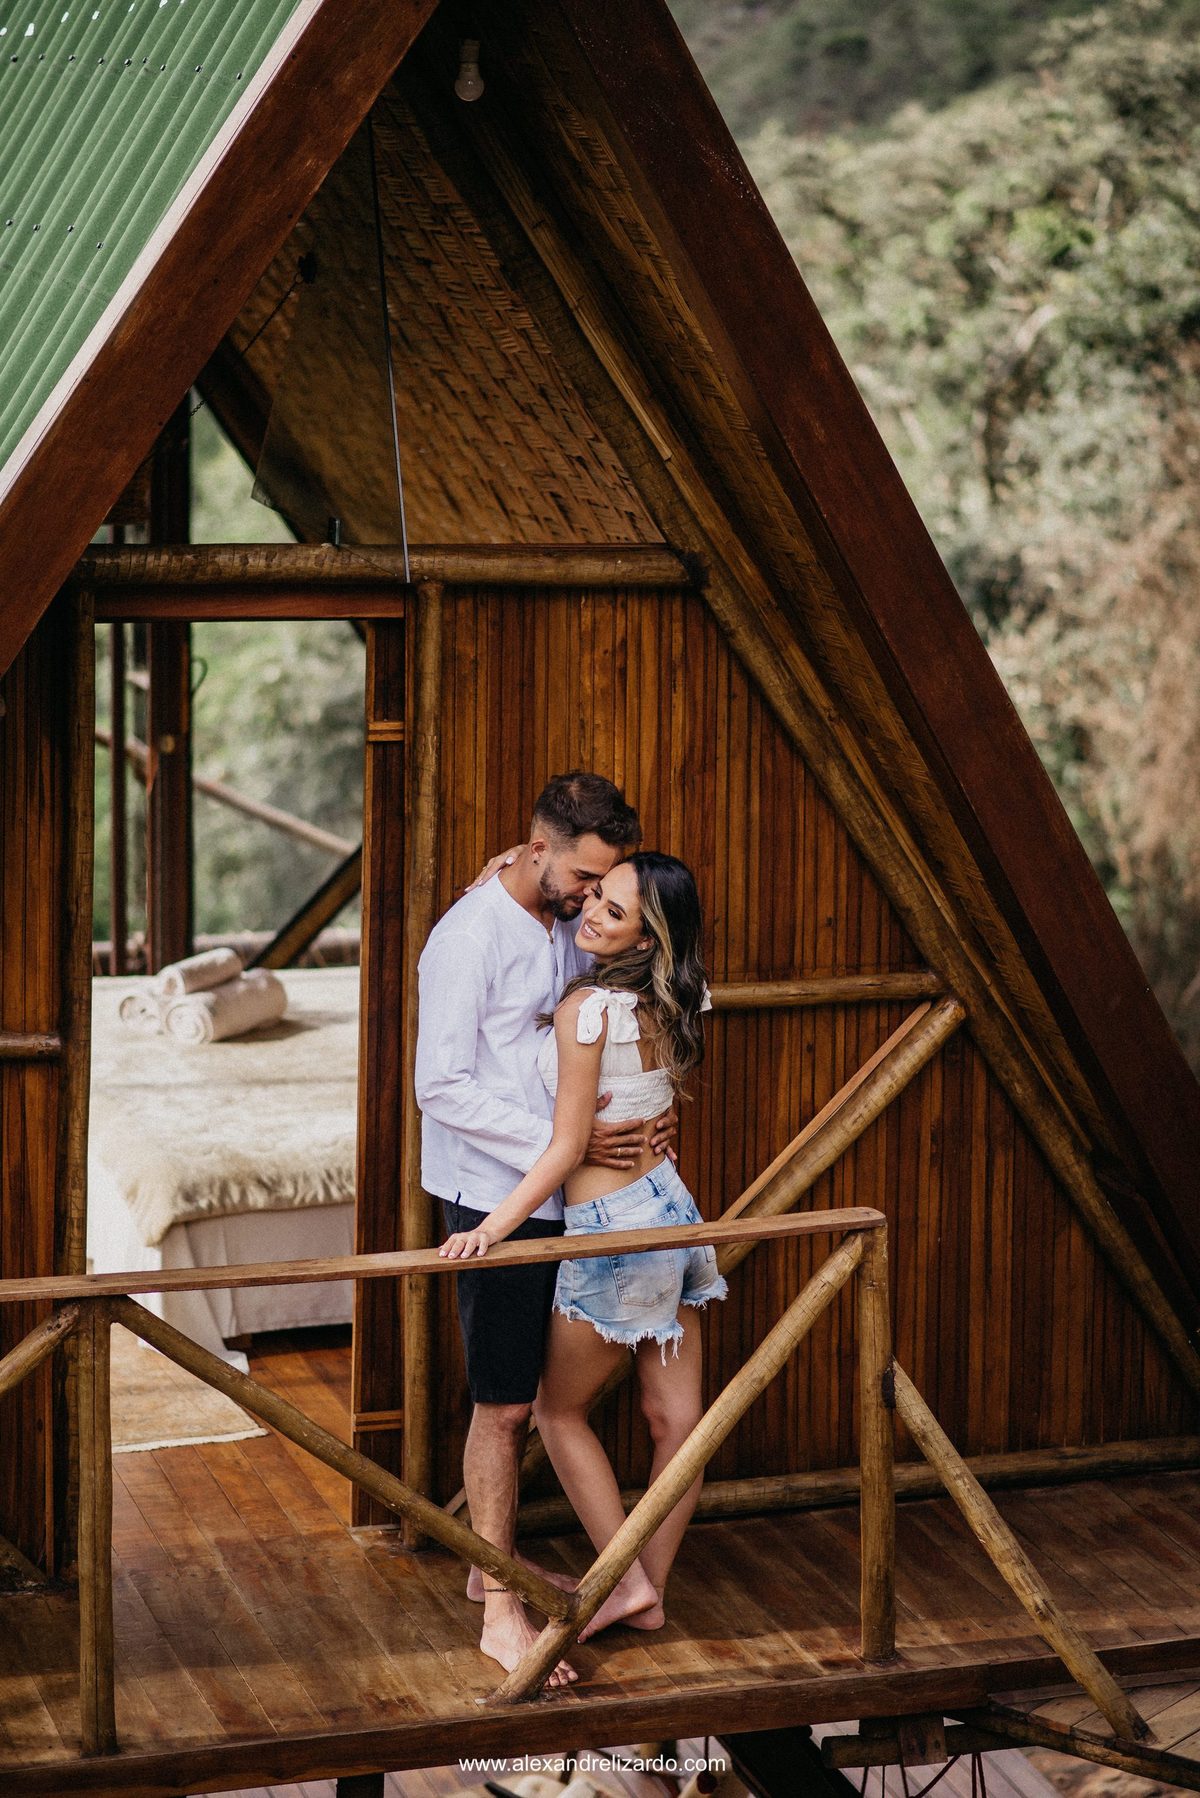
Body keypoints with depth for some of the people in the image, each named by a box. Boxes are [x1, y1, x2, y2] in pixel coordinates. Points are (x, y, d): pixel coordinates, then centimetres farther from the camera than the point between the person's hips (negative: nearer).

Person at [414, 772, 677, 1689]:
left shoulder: (572, 929, 8)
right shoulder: (470, 936, -17)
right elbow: (444, 1088, -20)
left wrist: (642, 1117, -1)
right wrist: (567, 1142, -23)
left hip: (562, 1200, 8)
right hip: (495, 1201, -8)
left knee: (526, 1399, 16)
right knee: (504, 1405, -4)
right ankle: (500, 1615, 3)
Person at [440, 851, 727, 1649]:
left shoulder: (586, 1008, -21)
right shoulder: (665, 1004, 2)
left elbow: (567, 1148, -20)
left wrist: (492, 1228, -19)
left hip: (612, 1232, -8)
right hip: (671, 1205, 8)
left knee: (561, 1410, 12)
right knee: (676, 1418, 10)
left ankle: (626, 1579, 10)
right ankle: (651, 1592, 21)